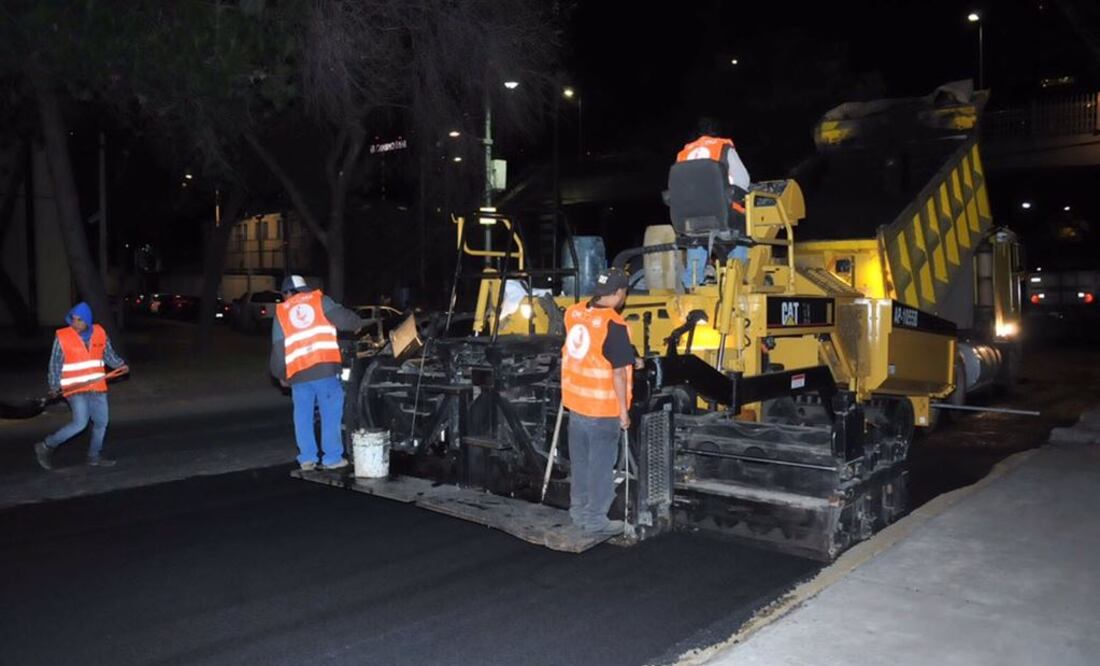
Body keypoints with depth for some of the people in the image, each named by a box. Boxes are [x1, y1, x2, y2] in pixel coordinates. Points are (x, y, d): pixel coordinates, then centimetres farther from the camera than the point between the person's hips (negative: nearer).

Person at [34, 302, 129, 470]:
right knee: (80, 423, -15)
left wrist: (120, 364, -9)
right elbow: (55, 365, -5)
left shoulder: (99, 333, 1)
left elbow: (109, 355, 9)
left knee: (101, 422, 11)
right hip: (75, 388, -5)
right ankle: (46, 446, 3)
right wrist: (54, 387, -12)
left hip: (97, 387, 5)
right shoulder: (62, 337, -9)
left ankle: (94, 456, 29)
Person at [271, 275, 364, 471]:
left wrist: (280, 375, 25)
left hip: (297, 372, 2)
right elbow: (342, 317, -2)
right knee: (330, 414, 3)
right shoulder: (319, 300, 11)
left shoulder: (281, 312, 17)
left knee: (303, 417, 13)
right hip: (325, 367, -2)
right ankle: (332, 458, 4)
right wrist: (358, 324, 19)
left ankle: (307, 458, 13)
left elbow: (278, 349, 14)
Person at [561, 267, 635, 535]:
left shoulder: (573, 314, 1)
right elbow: (619, 372, -19)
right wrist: (624, 410, -11)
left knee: (579, 463, 19)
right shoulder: (613, 325, -21)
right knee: (600, 466, 7)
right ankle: (595, 520, 16)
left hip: (575, 404, 7)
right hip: (602, 410, -7)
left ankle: (579, 512, 33)